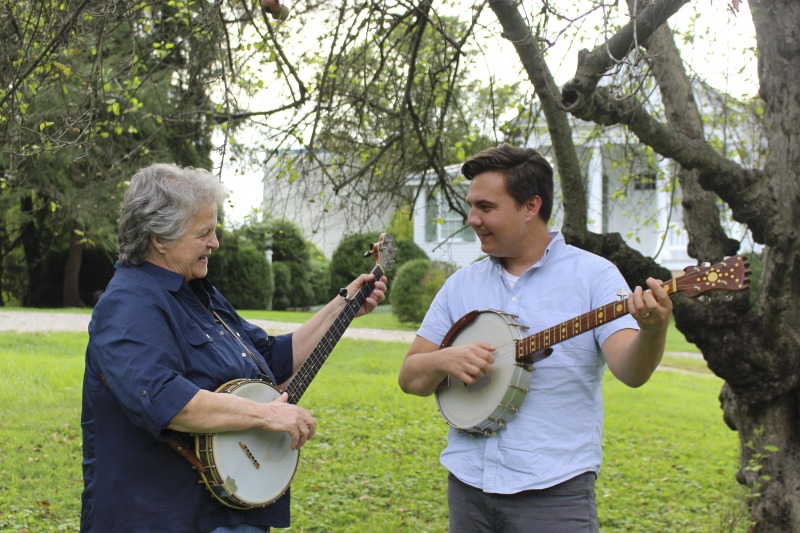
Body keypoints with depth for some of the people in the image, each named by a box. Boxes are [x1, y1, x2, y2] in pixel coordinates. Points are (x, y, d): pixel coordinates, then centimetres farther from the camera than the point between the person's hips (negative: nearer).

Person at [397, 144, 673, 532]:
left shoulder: (593, 275, -4)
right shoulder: (461, 285, 8)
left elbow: (630, 371, -15)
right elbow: (410, 377, 9)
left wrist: (653, 331, -35)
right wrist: (444, 359, -12)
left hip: (552, 492, -4)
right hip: (467, 485, 4)